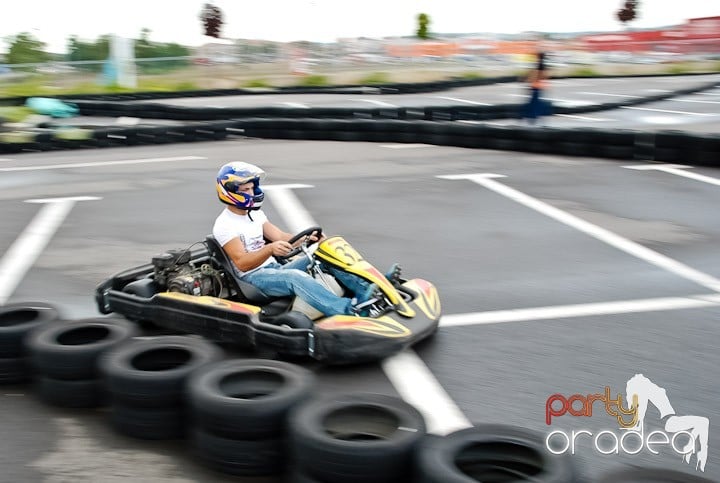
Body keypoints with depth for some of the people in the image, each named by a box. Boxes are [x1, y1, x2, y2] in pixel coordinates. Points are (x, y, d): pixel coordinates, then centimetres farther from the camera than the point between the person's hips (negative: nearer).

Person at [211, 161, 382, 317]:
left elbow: (280, 237, 8)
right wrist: (270, 249, -36)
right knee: (295, 276, -35)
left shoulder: (255, 213, 14)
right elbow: (242, 263, -20)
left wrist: (307, 239, -10)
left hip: (274, 269, 8)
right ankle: (350, 309, -52)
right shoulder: (224, 225, -11)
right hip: (252, 278, -8)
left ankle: (365, 288, -22)